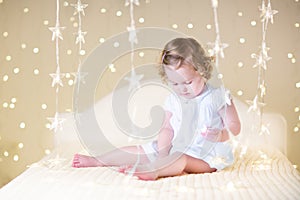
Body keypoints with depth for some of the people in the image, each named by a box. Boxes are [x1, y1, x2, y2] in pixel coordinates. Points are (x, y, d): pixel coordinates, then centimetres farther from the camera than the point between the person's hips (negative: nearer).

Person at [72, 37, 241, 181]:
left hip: (208, 155, -6)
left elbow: (235, 127, -9)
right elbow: (167, 129, 4)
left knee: (181, 159, -38)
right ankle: (97, 161, 7)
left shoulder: (217, 97, -10)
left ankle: (151, 170, -59)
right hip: (176, 149, 6)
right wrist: (162, 154, -11)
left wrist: (221, 135, -31)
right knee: (139, 151, 2)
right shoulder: (174, 100, 6)